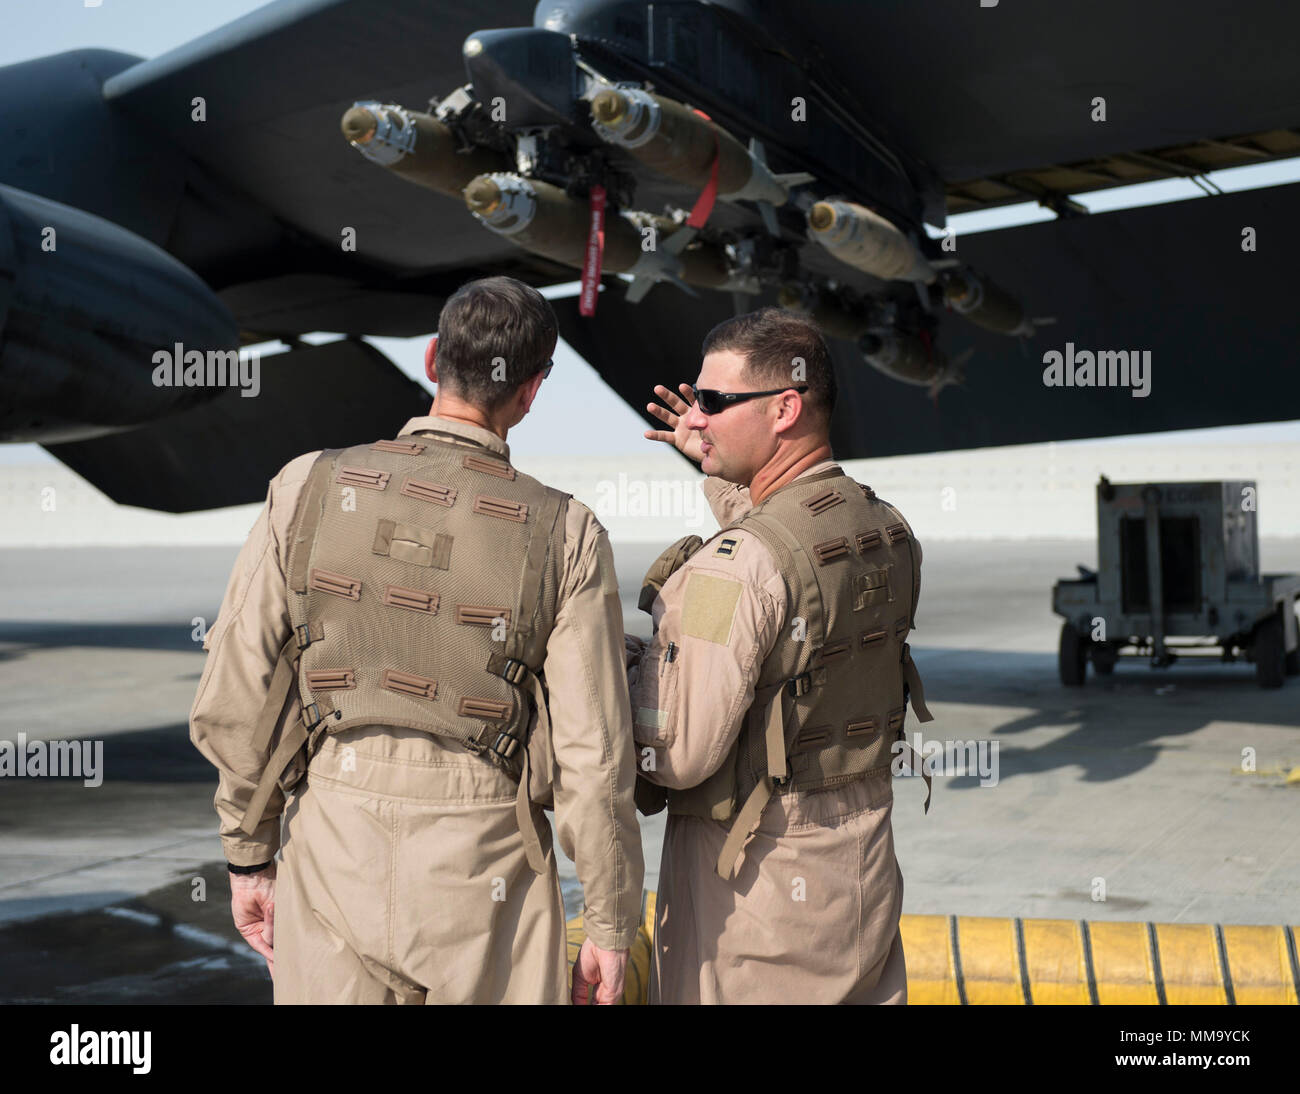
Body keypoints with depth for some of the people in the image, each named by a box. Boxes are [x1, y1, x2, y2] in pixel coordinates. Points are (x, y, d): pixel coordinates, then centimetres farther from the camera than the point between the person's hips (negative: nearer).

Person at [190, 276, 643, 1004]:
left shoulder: (310, 488, -4)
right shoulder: (564, 533, -8)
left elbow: (234, 701, -1)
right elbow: (593, 756, -8)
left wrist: (249, 853, 12)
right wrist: (612, 924, 3)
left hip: (332, 843, 2)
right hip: (481, 861, -1)